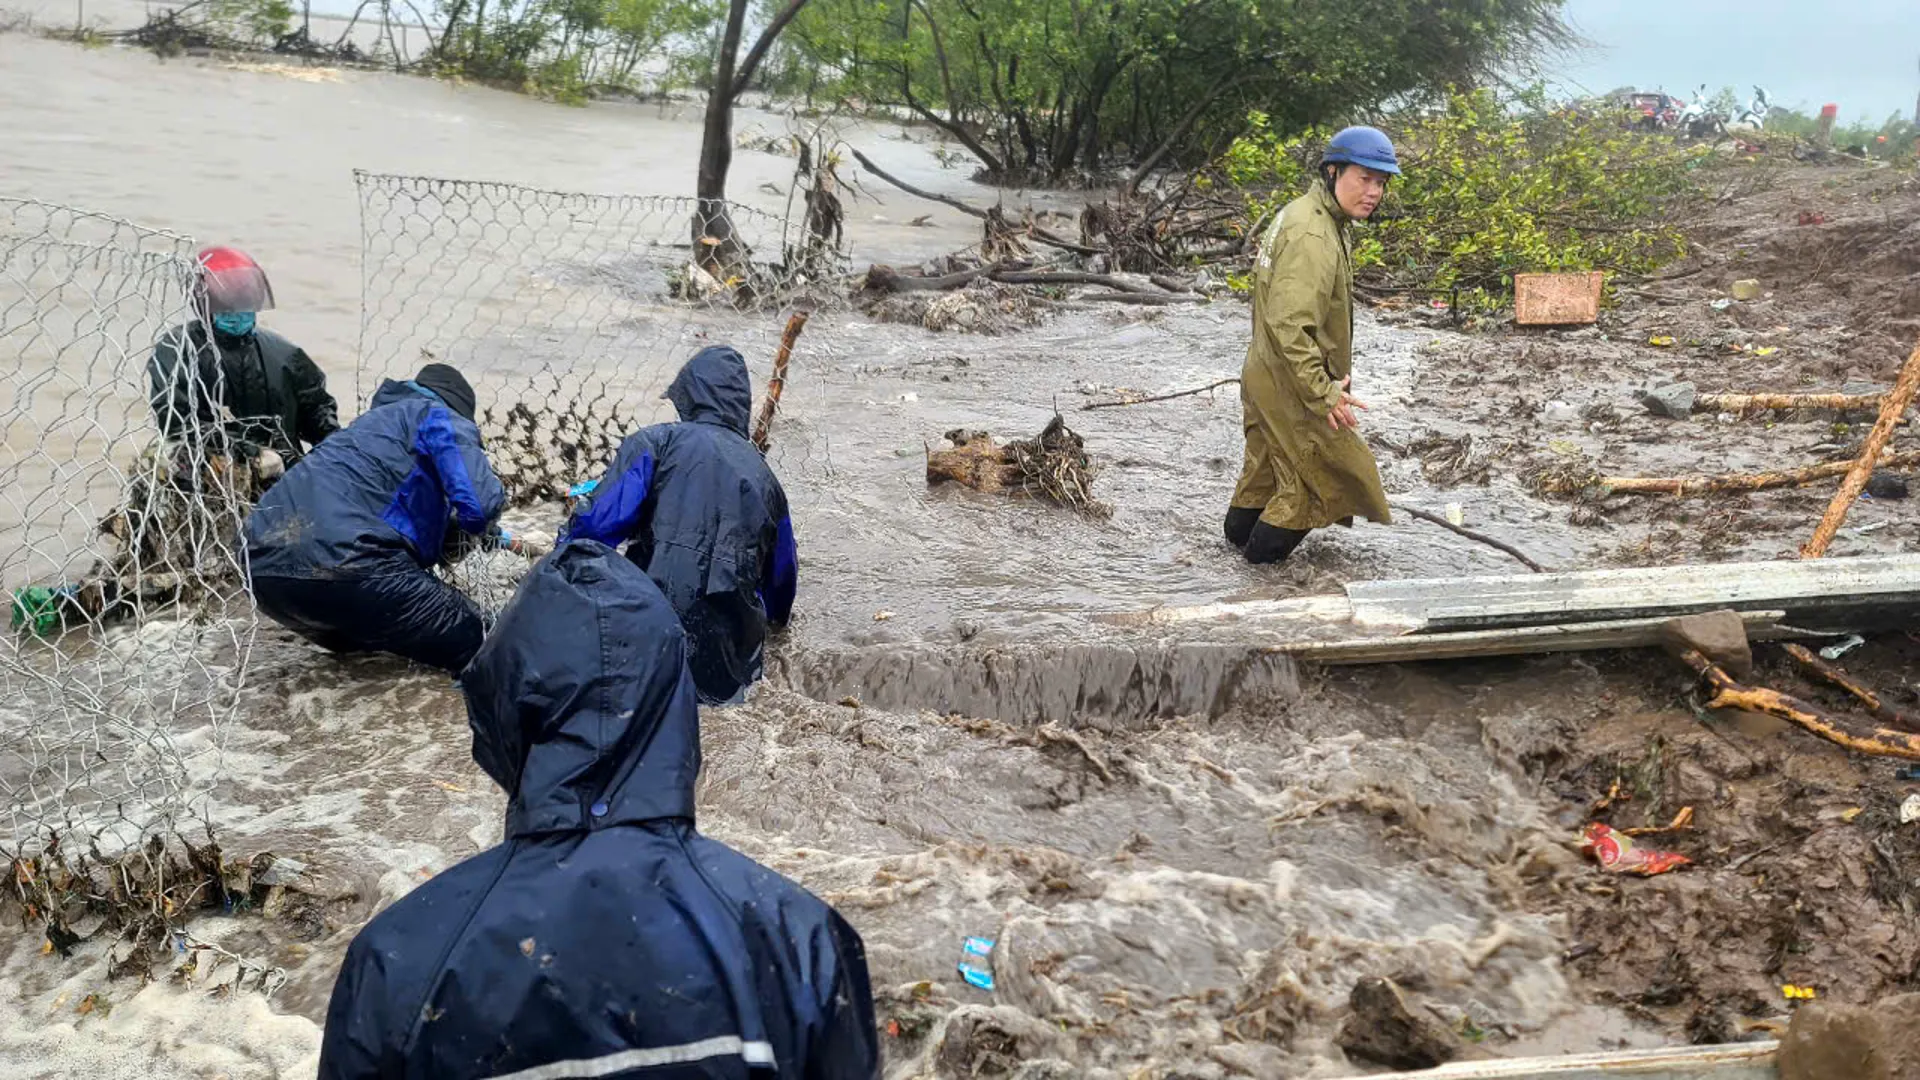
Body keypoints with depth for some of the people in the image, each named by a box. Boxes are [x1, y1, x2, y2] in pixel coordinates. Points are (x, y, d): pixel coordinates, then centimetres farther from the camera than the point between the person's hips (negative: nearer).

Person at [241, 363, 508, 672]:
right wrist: (475, 528, 17)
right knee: (475, 642, -5)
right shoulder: (440, 418, 10)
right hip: (338, 562, -9)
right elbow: (482, 502, -7)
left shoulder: (373, 421, 36)